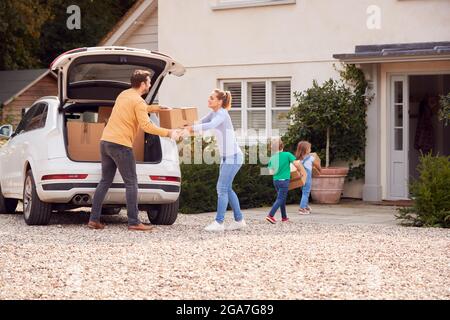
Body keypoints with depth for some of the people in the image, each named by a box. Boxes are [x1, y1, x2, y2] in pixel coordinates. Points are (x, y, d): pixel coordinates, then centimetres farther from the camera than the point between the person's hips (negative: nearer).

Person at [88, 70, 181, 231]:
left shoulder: (123, 95, 18)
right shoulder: (138, 101, -9)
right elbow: (146, 125, -19)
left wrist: (154, 108, 36)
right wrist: (168, 133, -15)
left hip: (105, 141, 8)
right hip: (121, 145, -8)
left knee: (105, 181, 12)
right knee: (131, 183, -2)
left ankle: (94, 219, 8)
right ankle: (134, 222, -4)